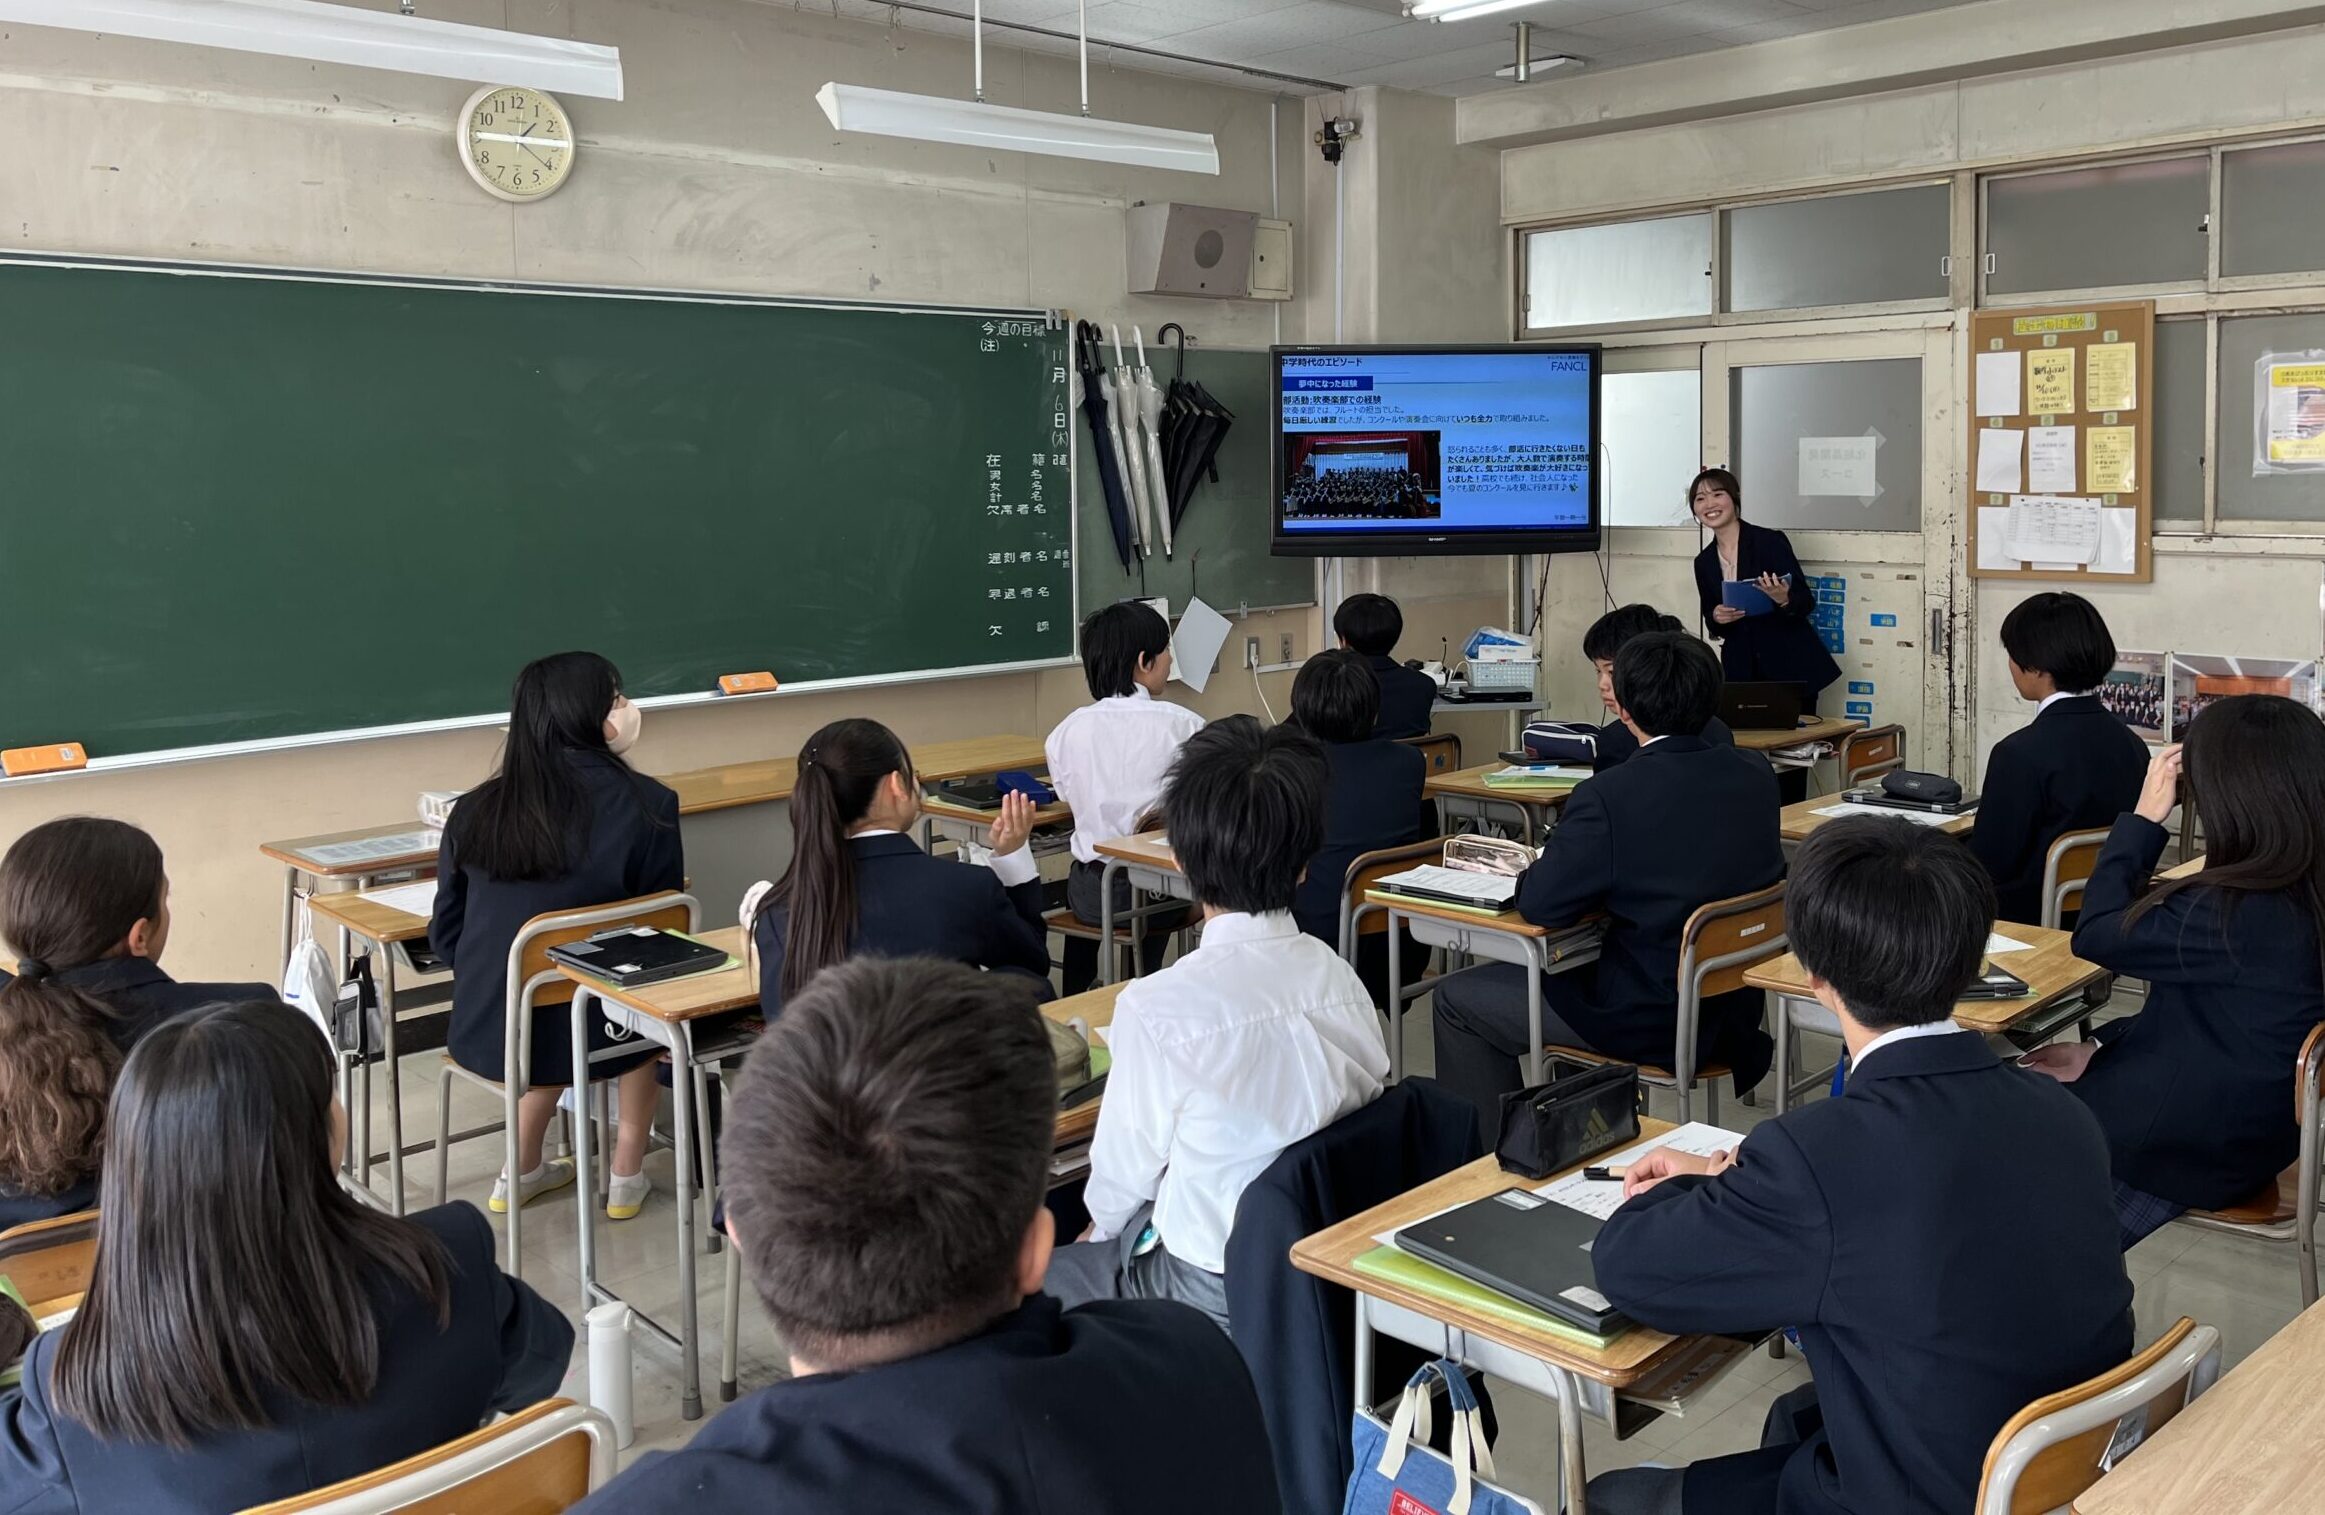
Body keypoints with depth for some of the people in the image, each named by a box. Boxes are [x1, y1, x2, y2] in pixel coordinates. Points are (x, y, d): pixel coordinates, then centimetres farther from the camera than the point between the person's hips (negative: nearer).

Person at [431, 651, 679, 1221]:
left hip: (485, 1032, 4)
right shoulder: (646, 804, -13)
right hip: (587, 1028, -3)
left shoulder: (475, 810, -2)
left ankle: (521, 1173, 41)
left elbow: (446, 936, 6)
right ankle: (627, 1175, 30)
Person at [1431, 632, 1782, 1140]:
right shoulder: (1755, 774, -4)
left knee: (1456, 998, 10)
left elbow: (1542, 905, -20)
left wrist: (1538, 865, 0)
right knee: (1569, 964, 35)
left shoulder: (1608, 797, -24)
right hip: (1736, 1004, 7)